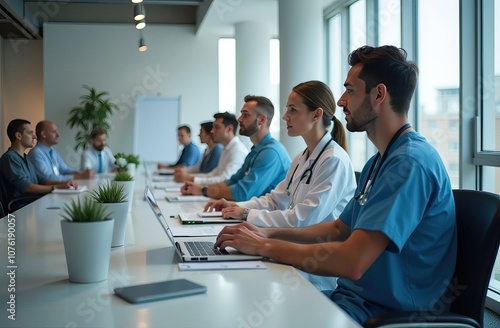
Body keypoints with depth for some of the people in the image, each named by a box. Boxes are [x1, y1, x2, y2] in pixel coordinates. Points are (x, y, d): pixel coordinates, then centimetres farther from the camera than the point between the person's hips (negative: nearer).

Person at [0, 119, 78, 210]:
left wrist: (62, 183, -1)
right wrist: (55, 187, -20)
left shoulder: (26, 158, 22)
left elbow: (40, 180, 17)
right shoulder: (10, 157, -10)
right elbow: (24, 186, -20)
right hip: (21, 207, -9)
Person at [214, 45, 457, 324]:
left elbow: (351, 263, -28)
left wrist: (265, 246, -16)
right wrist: (269, 234, 4)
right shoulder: (380, 161, 13)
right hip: (355, 296, 9)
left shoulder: (410, 162, -21)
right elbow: (339, 229, 19)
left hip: (385, 312, -8)